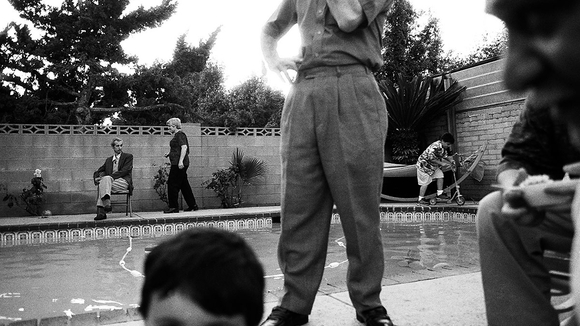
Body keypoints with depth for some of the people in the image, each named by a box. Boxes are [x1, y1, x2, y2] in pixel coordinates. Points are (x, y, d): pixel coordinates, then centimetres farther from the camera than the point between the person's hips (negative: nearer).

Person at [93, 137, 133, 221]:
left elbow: (124, 171, -5)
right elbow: (97, 172, 21)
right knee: (100, 184, -30)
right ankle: (100, 212, -40)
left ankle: (106, 203, -49)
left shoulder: (128, 156, 10)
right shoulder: (108, 160, 26)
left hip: (124, 182, -4)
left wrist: (109, 177, -15)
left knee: (106, 178, -33)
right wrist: (96, 178, -4)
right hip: (109, 182, 5)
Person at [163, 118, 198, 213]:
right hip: (177, 163, 10)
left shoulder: (180, 134, -10)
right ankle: (192, 205, 17)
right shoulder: (176, 135, 20)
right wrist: (169, 153, 16)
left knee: (172, 184, -6)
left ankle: (173, 207, -1)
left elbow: (184, 147, -21)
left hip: (179, 164, -10)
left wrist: (180, 161, -27)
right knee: (184, 184, 12)